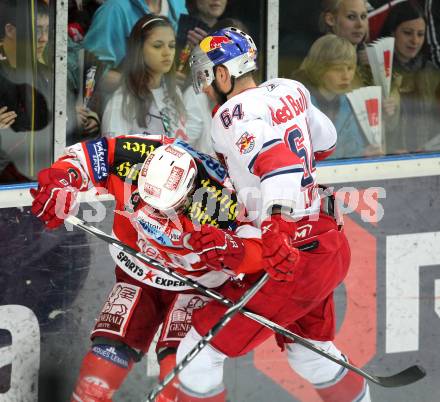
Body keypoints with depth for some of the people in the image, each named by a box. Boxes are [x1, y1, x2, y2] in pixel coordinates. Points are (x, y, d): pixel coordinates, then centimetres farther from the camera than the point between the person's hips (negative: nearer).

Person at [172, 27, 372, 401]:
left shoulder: (235, 115, -16)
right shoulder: (290, 91, 8)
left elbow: (278, 159, -33)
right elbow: (325, 141, 26)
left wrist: (276, 229, -44)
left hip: (291, 260, -9)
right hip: (330, 248, 9)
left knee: (199, 353, -1)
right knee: (310, 351, 29)